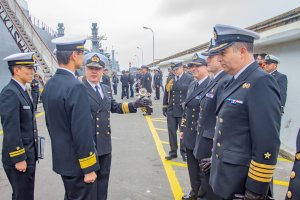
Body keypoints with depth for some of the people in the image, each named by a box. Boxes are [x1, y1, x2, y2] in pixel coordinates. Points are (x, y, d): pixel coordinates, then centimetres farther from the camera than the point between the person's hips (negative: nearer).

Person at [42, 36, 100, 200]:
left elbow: (50, 123, 11)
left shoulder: (49, 85, 4)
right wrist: (89, 169, -16)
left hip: (61, 158, 9)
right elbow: (82, 133, -25)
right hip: (77, 162, -8)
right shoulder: (75, 87, -24)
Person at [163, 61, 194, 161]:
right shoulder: (170, 79, 8)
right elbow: (166, 94, 12)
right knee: (171, 131, 8)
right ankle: (173, 152, 21)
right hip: (171, 110, 4)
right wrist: (164, 107, 10)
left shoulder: (189, 79, -3)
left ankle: (184, 152, 21)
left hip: (184, 111, -3)